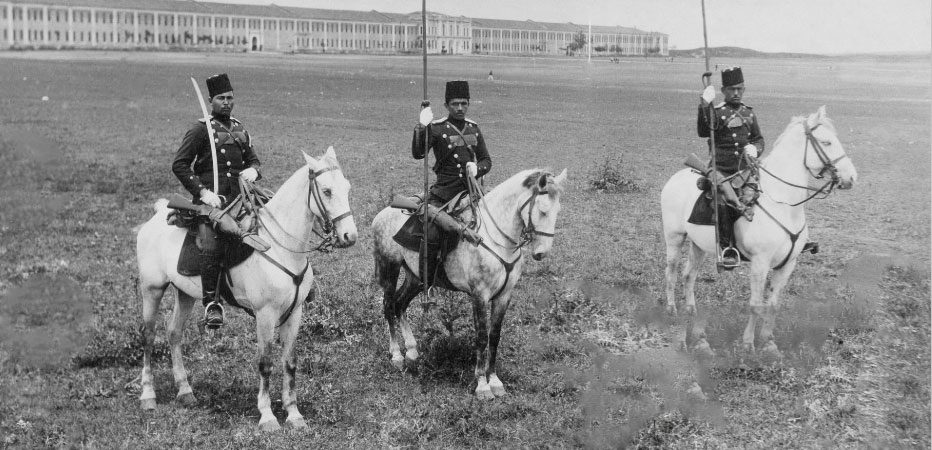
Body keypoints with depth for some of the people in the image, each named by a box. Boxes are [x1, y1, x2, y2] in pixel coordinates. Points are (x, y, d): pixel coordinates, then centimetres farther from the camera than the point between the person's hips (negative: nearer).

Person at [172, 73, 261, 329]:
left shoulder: (239, 130, 18)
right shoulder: (200, 130, -1)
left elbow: (252, 159, 28)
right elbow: (179, 165, -6)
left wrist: (253, 170, 3)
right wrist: (202, 192, -15)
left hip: (237, 197, 7)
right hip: (210, 199, -7)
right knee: (212, 247, -24)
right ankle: (211, 303, -16)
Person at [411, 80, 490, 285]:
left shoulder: (474, 128, 12)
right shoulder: (436, 128, -4)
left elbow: (486, 160, 16)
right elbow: (418, 154, -17)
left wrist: (477, 168, -7)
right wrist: (421, 127, -30)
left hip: (471, 189, 5)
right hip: (444, 191, -5)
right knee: (431, 236, -17)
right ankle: (425, 284, -7)